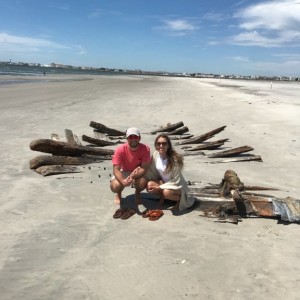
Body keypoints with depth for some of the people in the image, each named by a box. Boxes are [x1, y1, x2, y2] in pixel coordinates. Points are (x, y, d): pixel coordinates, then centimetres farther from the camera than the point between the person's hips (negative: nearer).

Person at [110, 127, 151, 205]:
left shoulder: (145, 149, -24)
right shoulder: (120, 149, -24)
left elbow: (144, 168, -24)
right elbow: (116, 169, -24)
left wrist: (132, 176, -41)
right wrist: (123, 181, -45)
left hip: (138, 173, 0)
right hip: (124, 172, 0)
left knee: (142, 183, -33)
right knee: (114, 186, -28)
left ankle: (137, 193, 7)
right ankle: (119, 194, 14)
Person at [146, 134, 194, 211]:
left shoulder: (175, 159, -28)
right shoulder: (155, 154, -11)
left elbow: (176, 181, -23)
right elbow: (151, 171, 0)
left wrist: (160, 188, -26)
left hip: (178, 185, -5)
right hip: (163, 182, 5)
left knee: (167, 192, -36)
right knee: (149, 185, -21)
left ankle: (180, 199, -2)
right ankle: (162, 197, 9)